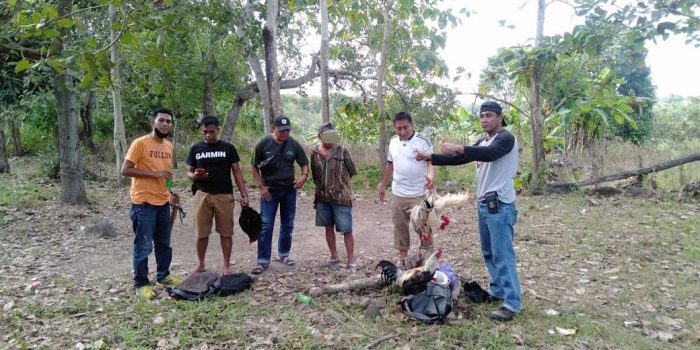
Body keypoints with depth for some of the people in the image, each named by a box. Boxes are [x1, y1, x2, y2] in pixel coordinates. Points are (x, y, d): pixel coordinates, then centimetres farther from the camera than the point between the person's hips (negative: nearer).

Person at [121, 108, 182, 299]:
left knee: (164, 243, 16)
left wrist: (170, 193, 11)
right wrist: (154, 173, -21)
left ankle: (163, 276, 31)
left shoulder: (169, 146, 12)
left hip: (163, 203, 7)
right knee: (143, 246, 0)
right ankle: (141, 284, 11)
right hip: (143, 204, -7)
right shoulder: (140, 143, -11)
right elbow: (125, 170, -14)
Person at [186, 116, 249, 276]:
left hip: (224, 196, -1)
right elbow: (189, 173, 10)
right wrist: (195, 175, -14)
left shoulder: (228, 148, 2)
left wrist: (244, 194, -3)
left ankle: (227, 266, 15)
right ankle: (201, 265, 23)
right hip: (202, 195, 2)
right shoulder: (195, 149, 6)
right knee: (201, 233, 8)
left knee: (226, 233, 4)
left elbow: (237, 172, 3)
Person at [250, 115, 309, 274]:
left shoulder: (294, 144, -2)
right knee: (265, 226, -4)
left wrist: (304, 176, -16)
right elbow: (254, 167, 0)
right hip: (269, 191, -2)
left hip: (289, 190, 3)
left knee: (288, 224, 11)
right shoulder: (263, 144, -7)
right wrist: (261, 186, -8)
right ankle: (263, 261, 3)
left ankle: (284, 254, 27)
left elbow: (304, 164, 6)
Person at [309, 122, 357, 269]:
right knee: (328, 227, 14)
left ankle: (351, 260, 9)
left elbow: (352, 172, 0)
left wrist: (340, 181, 8)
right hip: (322, 197, 4)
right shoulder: (315, 152, 2)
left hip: (341, 197, -4)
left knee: (346, 230, -1)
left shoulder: (342, 150, -9)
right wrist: (322, 186, 11)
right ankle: (334, 256, 29)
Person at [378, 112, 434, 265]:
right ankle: (402, 257, 25)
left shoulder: (423, 141, -10)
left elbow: (431, 162, -17)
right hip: (397, 194, 5)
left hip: (419, 194, -5)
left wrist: (430, 176, -38)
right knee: (400, 226, 13)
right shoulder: (393, 142, 7)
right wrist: (383, 185, 19)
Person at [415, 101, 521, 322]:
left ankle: (511, 304, -1)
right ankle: (497, 290, 30)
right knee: (489, 253, 17)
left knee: (503, 255, -7)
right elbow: (459, 159, 17)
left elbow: (490, 154, -29)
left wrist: (457, 147, -34)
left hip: (500, 205, -9)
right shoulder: (482, 142, 17)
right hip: (483, 204, 9)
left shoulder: (506, 138, -9)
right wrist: (430, 157, 9)